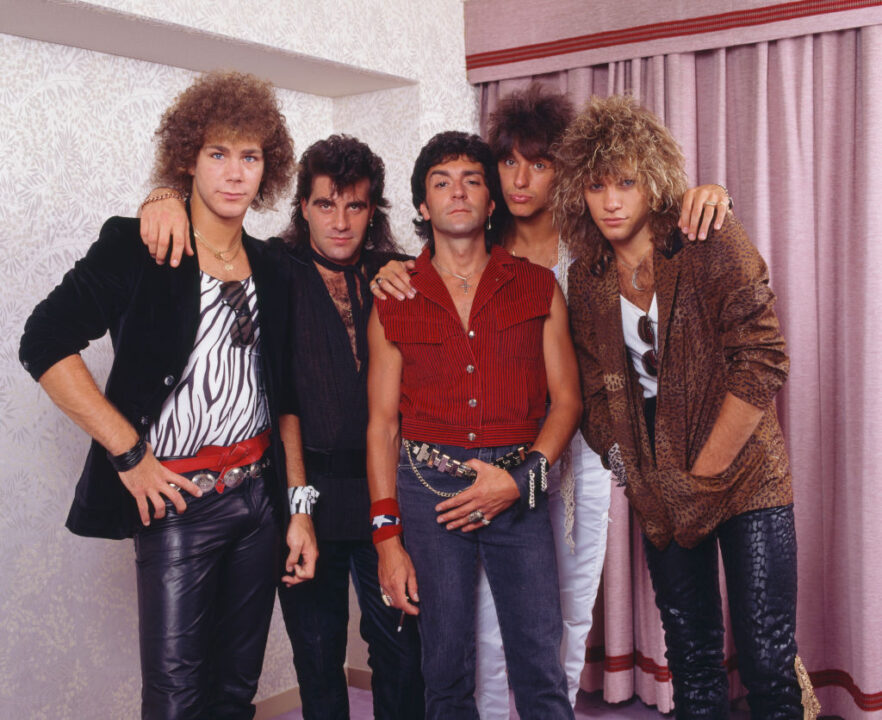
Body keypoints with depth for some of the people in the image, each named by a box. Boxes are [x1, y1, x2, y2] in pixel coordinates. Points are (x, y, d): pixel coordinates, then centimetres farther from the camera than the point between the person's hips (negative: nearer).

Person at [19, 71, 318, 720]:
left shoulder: (270, 269, 11)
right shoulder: (137, 247, -6)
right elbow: (45, 344, -15)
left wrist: (298, 508, 10)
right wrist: (128, 453, -17)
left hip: (258, 495, 5)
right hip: (178, 501, -5)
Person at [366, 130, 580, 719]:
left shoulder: (539, 287, 7)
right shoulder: (394, 300, 7)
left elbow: (567, 400, 5)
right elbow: (382, 422, 5)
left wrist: (520, 478, -11)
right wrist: (387, 537, -2)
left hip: (519, 492, 0)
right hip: (427, 489, 0)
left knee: (540, 670, 1)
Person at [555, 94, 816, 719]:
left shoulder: (715, 245, -10)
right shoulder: (588, 278, 5)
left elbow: (763, 363, -14)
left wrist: (704, 474, -13)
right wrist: (631, 470, 0)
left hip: (743, 475, -4)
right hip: (660, 492, 4)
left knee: (767, 660, -4)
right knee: (691, 656, 10)